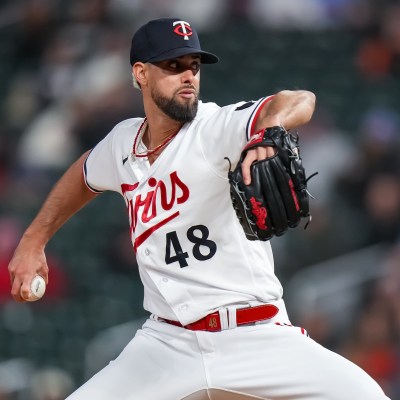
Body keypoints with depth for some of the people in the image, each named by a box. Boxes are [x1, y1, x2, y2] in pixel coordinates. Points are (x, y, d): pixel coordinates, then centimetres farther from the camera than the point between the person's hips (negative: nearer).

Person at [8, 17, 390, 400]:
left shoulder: (216, 128, -10)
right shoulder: (123, 142, 6)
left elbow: (299, 101, -29)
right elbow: (84, 174, 30)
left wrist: (267, 133, -51)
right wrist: (33, 241, 26)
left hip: (257, 339, -4)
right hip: (166, 345, 4)